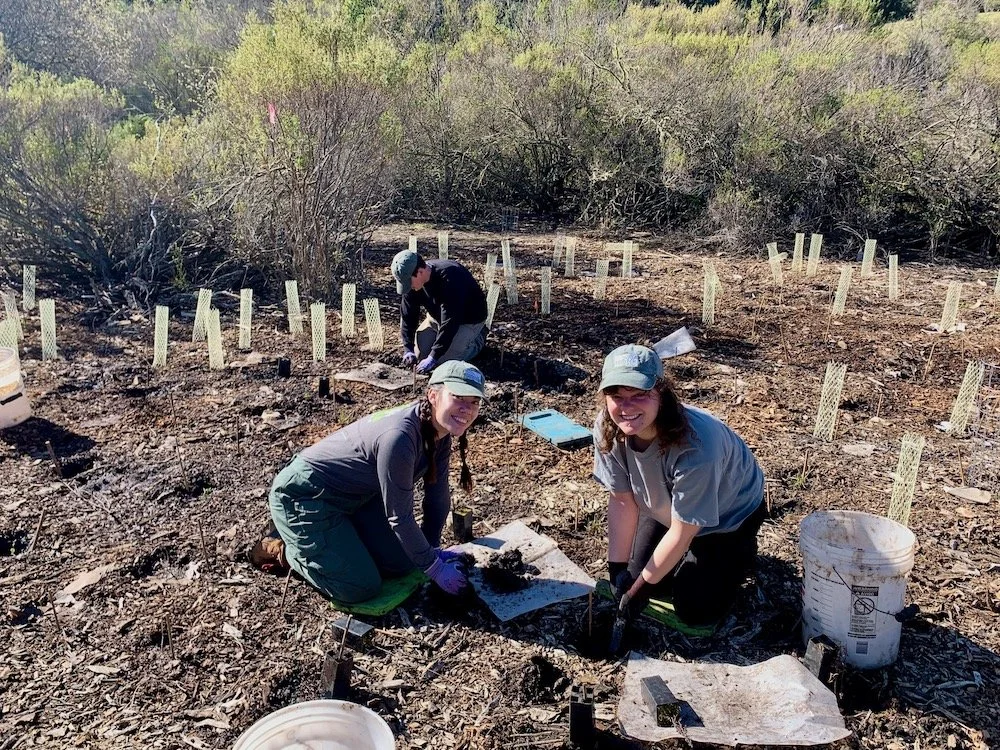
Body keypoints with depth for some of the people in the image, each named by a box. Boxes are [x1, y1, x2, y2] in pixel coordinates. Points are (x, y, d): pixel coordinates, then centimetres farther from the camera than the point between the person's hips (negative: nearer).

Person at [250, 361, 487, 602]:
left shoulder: (439, 431, -8)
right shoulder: (399, 437, -34)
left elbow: (438, 494, 5)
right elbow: (400, 516, -26)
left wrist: (432, 548, 10)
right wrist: (435, 568, -15)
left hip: (355, 495, 9)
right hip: (303, 496, -9)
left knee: (403, 564, 8)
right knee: (361, 589, -12)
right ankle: (285, 549, 9)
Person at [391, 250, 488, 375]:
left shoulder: (448, 279, -38)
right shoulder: (412, 281, -16)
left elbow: (449, 323, -38)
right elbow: (407, 316, -9)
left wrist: (433, 357, -37)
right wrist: (408, 349, -19)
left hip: (469, 319, -7)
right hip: (438, 316, 7)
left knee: (445, 359, -18)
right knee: (419, 354, 0)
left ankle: (478, 338, 8)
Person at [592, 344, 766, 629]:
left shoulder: (695, 445, -43)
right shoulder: (607, 430, -28)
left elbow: (682, 532, -30)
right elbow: (622, 500, -14)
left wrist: (640, 588, -20)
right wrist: (617, 567, -15)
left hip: (728, 513, -4)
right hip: (665, 506, 5)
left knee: (695, 611, -5)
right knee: (632, 579, 4)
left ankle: (740, 553, 21)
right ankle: (692, 553, 30)